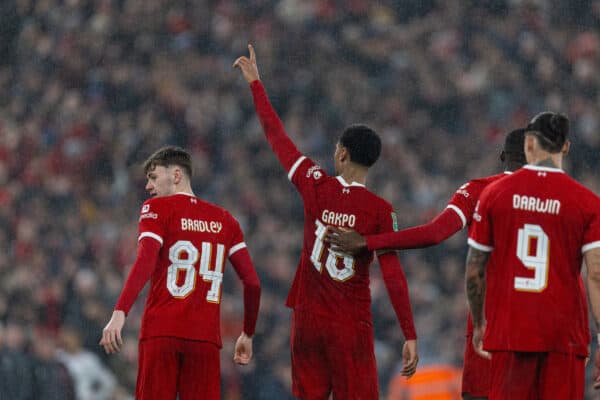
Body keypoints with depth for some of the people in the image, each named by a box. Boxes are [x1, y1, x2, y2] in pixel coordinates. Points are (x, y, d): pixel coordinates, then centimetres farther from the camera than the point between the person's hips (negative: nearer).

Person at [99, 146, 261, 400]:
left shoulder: (157, 208, 3)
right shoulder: (224, 219, 16)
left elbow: (145, 262, -15)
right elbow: (252, 283, 11)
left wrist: (119, 313, -24)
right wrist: (248, 334, 22)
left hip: (161, 332, -3)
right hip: (206, 336, 3)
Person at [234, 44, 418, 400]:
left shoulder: (316, 187, -2)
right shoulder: (380, 211, -8)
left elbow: (277, 137, 8)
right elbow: (393, 274, -11)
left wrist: (256, 83, 20)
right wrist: (410, 336, -9)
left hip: (308, 318, 3)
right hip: (352, 327, -3)